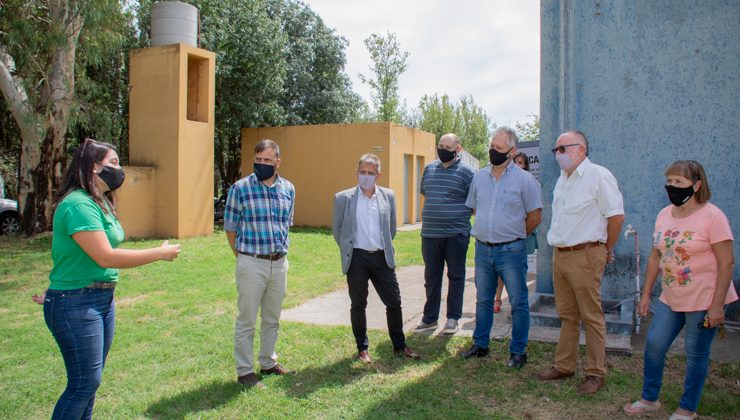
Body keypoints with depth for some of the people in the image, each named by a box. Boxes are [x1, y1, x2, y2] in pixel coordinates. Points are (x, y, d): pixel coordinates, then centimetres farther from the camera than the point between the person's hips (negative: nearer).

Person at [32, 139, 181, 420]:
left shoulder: (100, 202, 12)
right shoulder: (79, 205, -19)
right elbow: (105, 257, -26)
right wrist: (160, 253, -19)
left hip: (102, 299, 9)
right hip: (76, 304, -9)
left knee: (91, 379, 16)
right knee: (84, 383, -2)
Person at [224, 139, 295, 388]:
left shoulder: (288, 189, 6)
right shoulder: (240, 188, -7)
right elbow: (230, 226, 0)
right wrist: (241, 256, 4)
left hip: (280, 263, 5)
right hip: (251, 264, -4)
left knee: (272, 319, 16)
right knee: (247, 320, 3)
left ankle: (268, 363, 32)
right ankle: (245, 371, 16)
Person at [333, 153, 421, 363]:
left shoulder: (388, 196, 4)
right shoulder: (343, 198, -4)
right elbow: (337, 228, 6)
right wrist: (347, 250, 8)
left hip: (382, 257, 2)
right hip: (357, 258, -2)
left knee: (394, 302, 7)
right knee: (358, 305, 7)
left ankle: (399, 345, 23)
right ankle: (362, 348, 22)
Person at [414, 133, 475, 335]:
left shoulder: (467, 172, -4)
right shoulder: (429, 169, 11)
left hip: (456, 233, -4)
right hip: (430, 233, 4)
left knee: (456, 277, 7)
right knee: (431, 277, 11)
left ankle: (453, 318, 17)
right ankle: (430, 318, 21)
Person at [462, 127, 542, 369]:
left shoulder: (524, 179, -8)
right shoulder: (479, 177, 7)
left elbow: (535, 216, -3)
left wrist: (514, 236, 4)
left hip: (511, 251, -5)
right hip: (483, 249, 5)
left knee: (518, 303, 3)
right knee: (483, 300, 15)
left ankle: (518, 351, 15)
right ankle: (480, 345, 28)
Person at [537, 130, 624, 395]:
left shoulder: (598, 176, -10)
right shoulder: (563, 179, 16)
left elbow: (617, 216, -11)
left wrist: (605, 250, -3)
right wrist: (559, 250, 17)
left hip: (585, 256, -8)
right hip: (560, 255, 8)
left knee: (591, 317, 1)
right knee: (567, 315, 15)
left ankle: (595, 374, 12)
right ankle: (564, 366, 26)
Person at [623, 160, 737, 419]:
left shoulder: (712, 216, -14)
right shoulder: (664, 215, 5)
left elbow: (727, 263, -15)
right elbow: (656, 257, 11)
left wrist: (717, 305, -18)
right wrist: (646, 294, 10)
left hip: (704, 301, -6)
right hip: (670, 299, 6)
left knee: (696, 355, 6)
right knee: (654, 346, 7)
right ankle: (649, 399, 24)